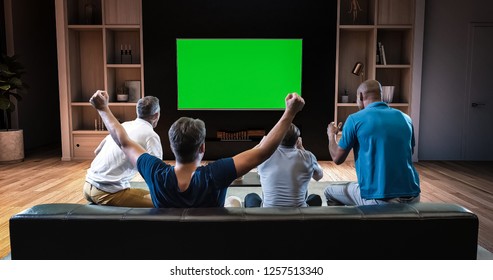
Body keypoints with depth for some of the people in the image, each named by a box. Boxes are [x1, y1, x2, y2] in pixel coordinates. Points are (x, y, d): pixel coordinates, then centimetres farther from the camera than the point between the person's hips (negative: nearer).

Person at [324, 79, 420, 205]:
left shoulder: (355, 119, -7)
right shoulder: (405, 118, 7)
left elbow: (337, 158, -1)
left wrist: (331, 135, 19)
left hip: (379, 199, -5)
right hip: (413, 197, 6)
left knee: (329, 192, 21)